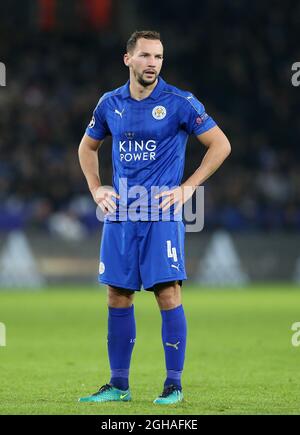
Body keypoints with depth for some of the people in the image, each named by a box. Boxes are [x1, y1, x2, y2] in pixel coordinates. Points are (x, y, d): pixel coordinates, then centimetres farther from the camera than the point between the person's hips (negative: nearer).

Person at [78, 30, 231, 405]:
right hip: (119, 215, 4)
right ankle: (118, 385, 13)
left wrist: (187, 188, -7)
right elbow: (87, 147, 24)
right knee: (118, 297, 5)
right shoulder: (110, 103, 8)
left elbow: (220, 144, -2)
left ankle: (173, 384, -2)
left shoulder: (179, 103, -5)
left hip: (161, 214, -4)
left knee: (167, 294, -9)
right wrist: (96, 190, 10)